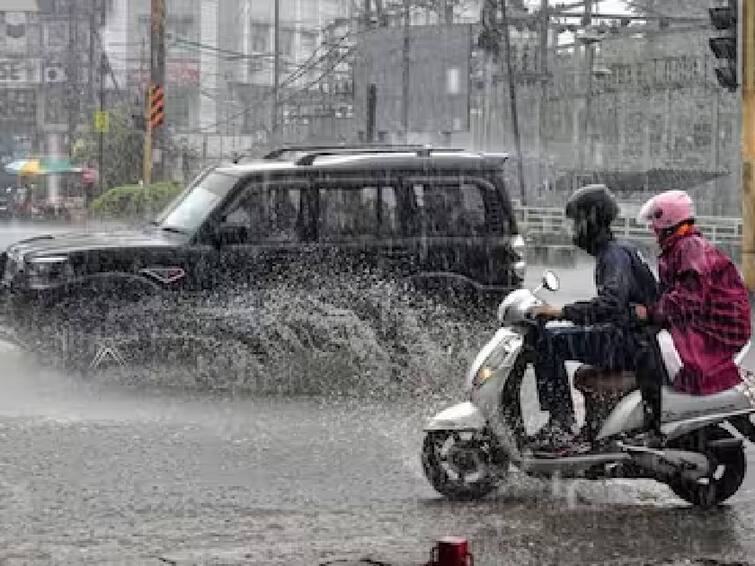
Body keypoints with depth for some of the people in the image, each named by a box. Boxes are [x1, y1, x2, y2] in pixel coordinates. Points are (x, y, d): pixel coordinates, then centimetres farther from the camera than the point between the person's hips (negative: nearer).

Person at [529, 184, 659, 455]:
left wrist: (562, 311, -32)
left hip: (628, 341, -11)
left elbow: (611, 303, -31)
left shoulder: (614, 255, -14)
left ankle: (561, 427, -26)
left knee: (550, 341, -20)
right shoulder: (611, 251, 19)